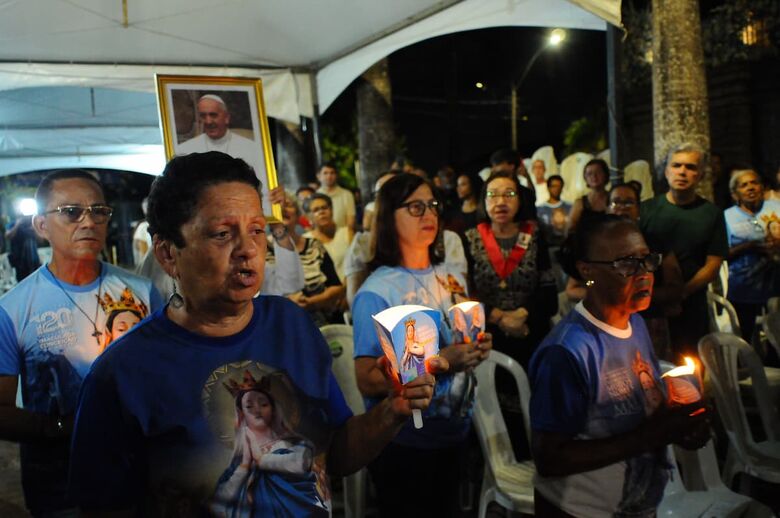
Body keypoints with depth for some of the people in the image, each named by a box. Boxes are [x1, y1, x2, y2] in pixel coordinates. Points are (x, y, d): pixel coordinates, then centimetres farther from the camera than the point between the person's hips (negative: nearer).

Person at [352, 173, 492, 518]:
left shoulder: (452, 277, 3)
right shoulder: (376, 293, -19)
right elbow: (368, 382, -22)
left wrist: (479, 348, -8)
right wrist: (441, 362, -29)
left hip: (456, 432, 7)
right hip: (404, 443, -6)